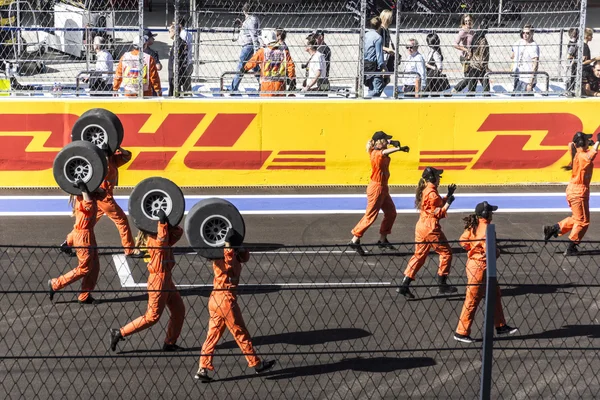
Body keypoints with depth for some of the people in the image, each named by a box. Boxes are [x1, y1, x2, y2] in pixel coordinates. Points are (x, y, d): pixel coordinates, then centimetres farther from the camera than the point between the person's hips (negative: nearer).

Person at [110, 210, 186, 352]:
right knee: (152, 316, -4)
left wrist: (166, 222, -10)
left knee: (179, 310, 13)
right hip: (159, 279, -10)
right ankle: (119, 333, 2)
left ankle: (170, 343, 21)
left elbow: (178, 231, 4)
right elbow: (162, 241, -38)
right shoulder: (152, 240, -17)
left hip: (166, 279, 10)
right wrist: (162, 222, -36)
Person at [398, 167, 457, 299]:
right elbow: (438, 213, -15)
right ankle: (442, 284, 11)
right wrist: (448, 203, -11)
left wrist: (448, 195, 14)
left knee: (419, 255, 12)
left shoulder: (424, 190, 12)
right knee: (446, 253, 6)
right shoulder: (432, 193, -16)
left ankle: (404, 285, 5)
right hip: (431, 228, -9)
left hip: (421, 227, 9)